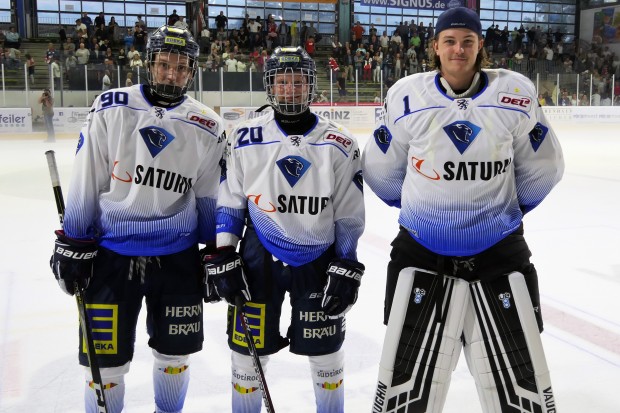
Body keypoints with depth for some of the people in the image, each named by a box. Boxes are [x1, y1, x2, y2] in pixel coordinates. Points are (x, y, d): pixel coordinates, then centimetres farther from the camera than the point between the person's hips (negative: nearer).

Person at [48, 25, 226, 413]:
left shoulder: (208, 127, -1)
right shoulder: (110, 108, -5)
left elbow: (211, 197, 7)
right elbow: (86, 182, -2)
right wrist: (72, 244, -1)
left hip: (178, 256, 2)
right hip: (111, 253, -1)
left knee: (176, 354, 14)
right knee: (106, 361, 6)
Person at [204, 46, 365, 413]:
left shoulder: (340, 145, -7)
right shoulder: (245, 140, -5)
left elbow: (349, 216, -2)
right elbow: (228, 204, 2)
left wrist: (346, 271, -5)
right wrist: (222, 259, -3)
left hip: (319, 260, 0)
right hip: (259, 258, 0)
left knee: (326, 355, 12)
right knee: (248, 355, 8)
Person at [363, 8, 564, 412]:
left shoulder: (516, 93, -5)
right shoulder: (407, 96, -6)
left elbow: (542, 167, 8)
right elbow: (381, 169, 6)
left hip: (500, 250, 1)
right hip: (422, 251, 0)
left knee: (521, 379, 12)